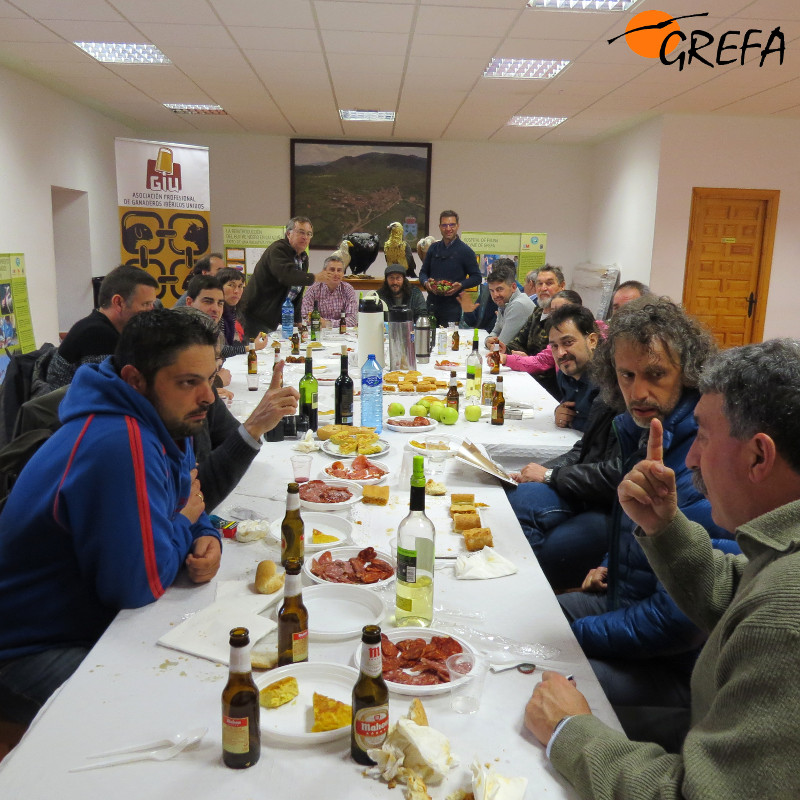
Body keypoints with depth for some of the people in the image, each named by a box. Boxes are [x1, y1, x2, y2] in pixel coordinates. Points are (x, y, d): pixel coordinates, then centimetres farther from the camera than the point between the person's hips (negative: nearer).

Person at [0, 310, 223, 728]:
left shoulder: (164, 427, 0)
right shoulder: (122, 445, -31)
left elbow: (192, 505, 14)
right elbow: (141, 583, -30)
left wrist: (205, 538, -9)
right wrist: (184, 524, -11)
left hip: (101, 619, 9)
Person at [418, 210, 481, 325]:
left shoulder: (465, 251, 0)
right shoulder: (433, 248, 12)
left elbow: (477, 277, 0)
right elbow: (423, 272, 17)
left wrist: (461, 285, -17)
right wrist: (426, 282, -5)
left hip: (453, 306, -4)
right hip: (432, 303, 4)